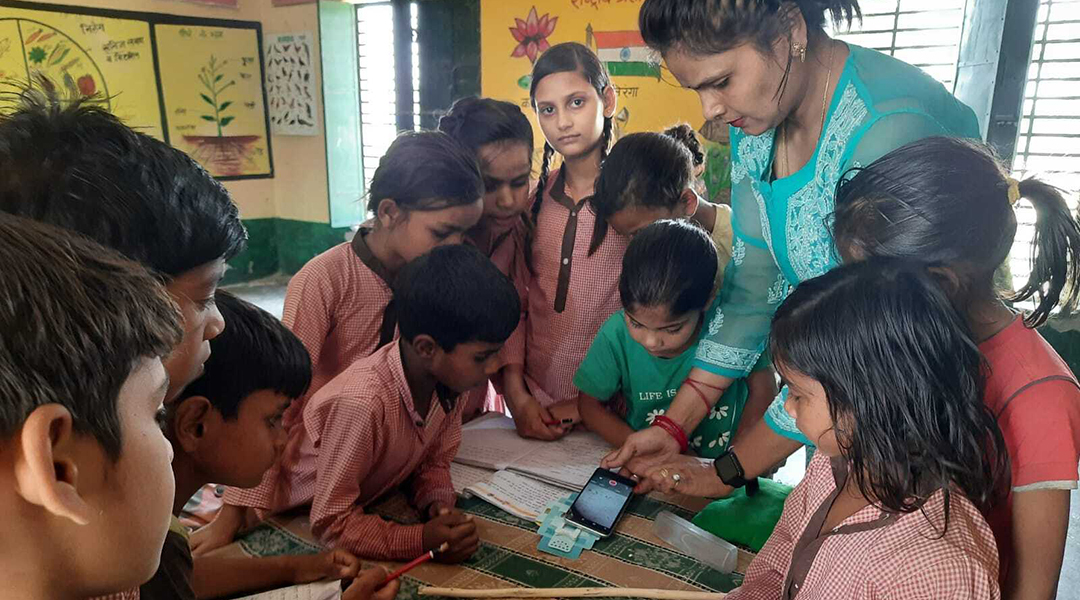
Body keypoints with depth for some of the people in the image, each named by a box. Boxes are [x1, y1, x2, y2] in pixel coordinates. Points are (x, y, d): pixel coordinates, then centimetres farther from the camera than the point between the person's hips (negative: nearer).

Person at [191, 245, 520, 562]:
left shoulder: (446, 379, -14)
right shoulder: (363, 404, -35)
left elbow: (434, 461, 0)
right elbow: (331, 523, -28)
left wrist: (439, 503, -19)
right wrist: (421, 538, -36)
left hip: (362, 502, 6)